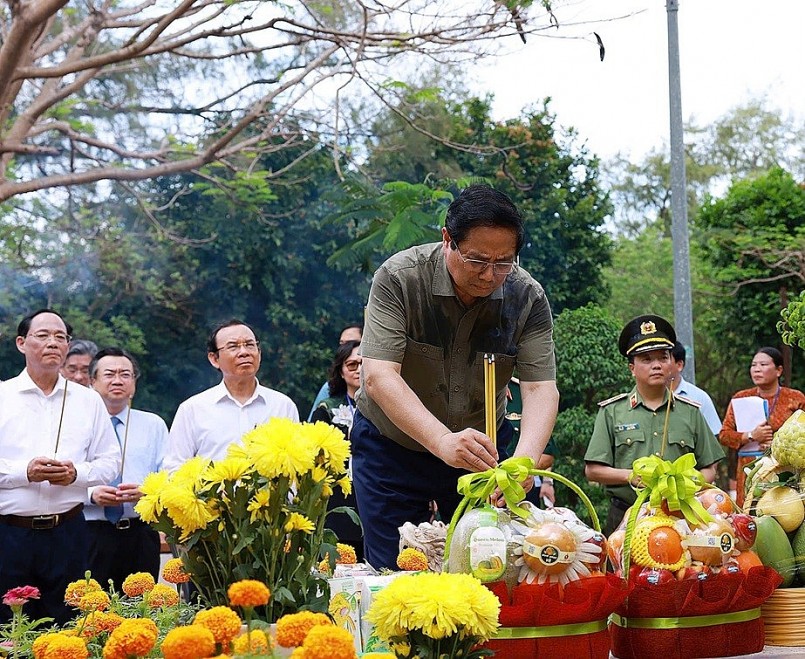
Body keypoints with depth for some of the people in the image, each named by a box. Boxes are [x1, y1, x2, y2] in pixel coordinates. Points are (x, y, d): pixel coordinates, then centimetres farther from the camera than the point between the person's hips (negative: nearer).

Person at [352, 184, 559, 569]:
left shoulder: (528, 298, -14)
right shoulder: (398, 278, -22)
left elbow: (541, 387, -20)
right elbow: (379, 377, -31)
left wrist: (526, 457, -40)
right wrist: (443, 441, -45)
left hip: (482, 447, 2)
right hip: (391, 446, -2)